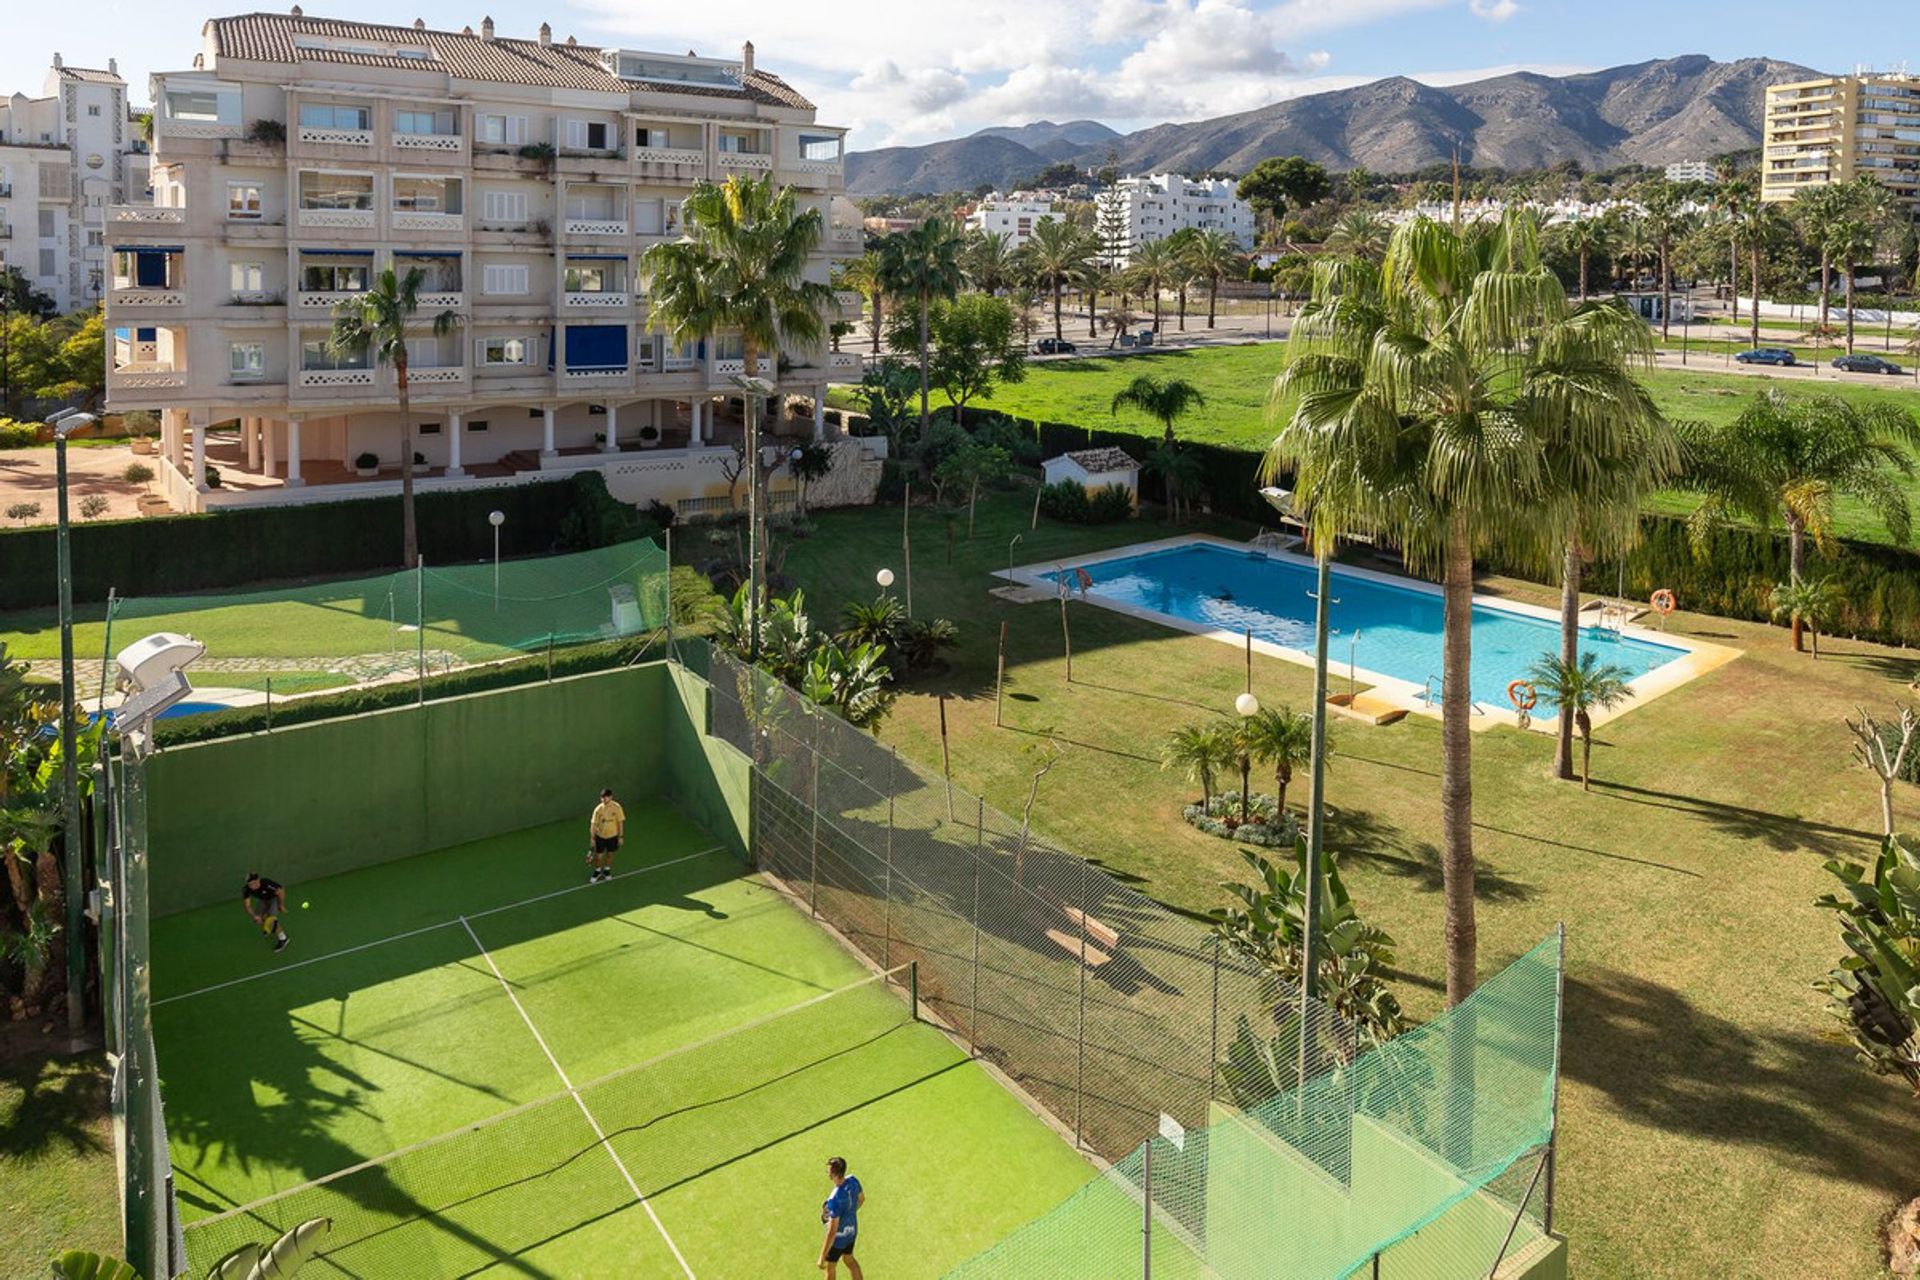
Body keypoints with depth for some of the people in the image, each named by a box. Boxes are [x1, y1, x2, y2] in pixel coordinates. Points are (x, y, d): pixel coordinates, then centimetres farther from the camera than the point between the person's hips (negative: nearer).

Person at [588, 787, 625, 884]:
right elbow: (593, 824, -10)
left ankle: (607, 870, 41)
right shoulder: (598, 809, -19)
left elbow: (620, 822, -8)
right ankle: (597, 871, 34)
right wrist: (592, 838, -9)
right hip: (600, 836, -1)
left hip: (613, 836, 1)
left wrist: (621, 836, -5)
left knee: (610, 854, 17)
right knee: (599, 855, 8)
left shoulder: (617, 807, -18)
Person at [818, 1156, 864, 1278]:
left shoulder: (835, 1200, -40)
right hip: (852, 1230, 6)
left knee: (829, 1269, 21)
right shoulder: (853, 1180, -20)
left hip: (839, 1238, -6)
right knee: (849, 1260, 31)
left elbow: (832, 1232, -33)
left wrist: (822, 1258, -23)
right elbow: (861, 1199, 4)